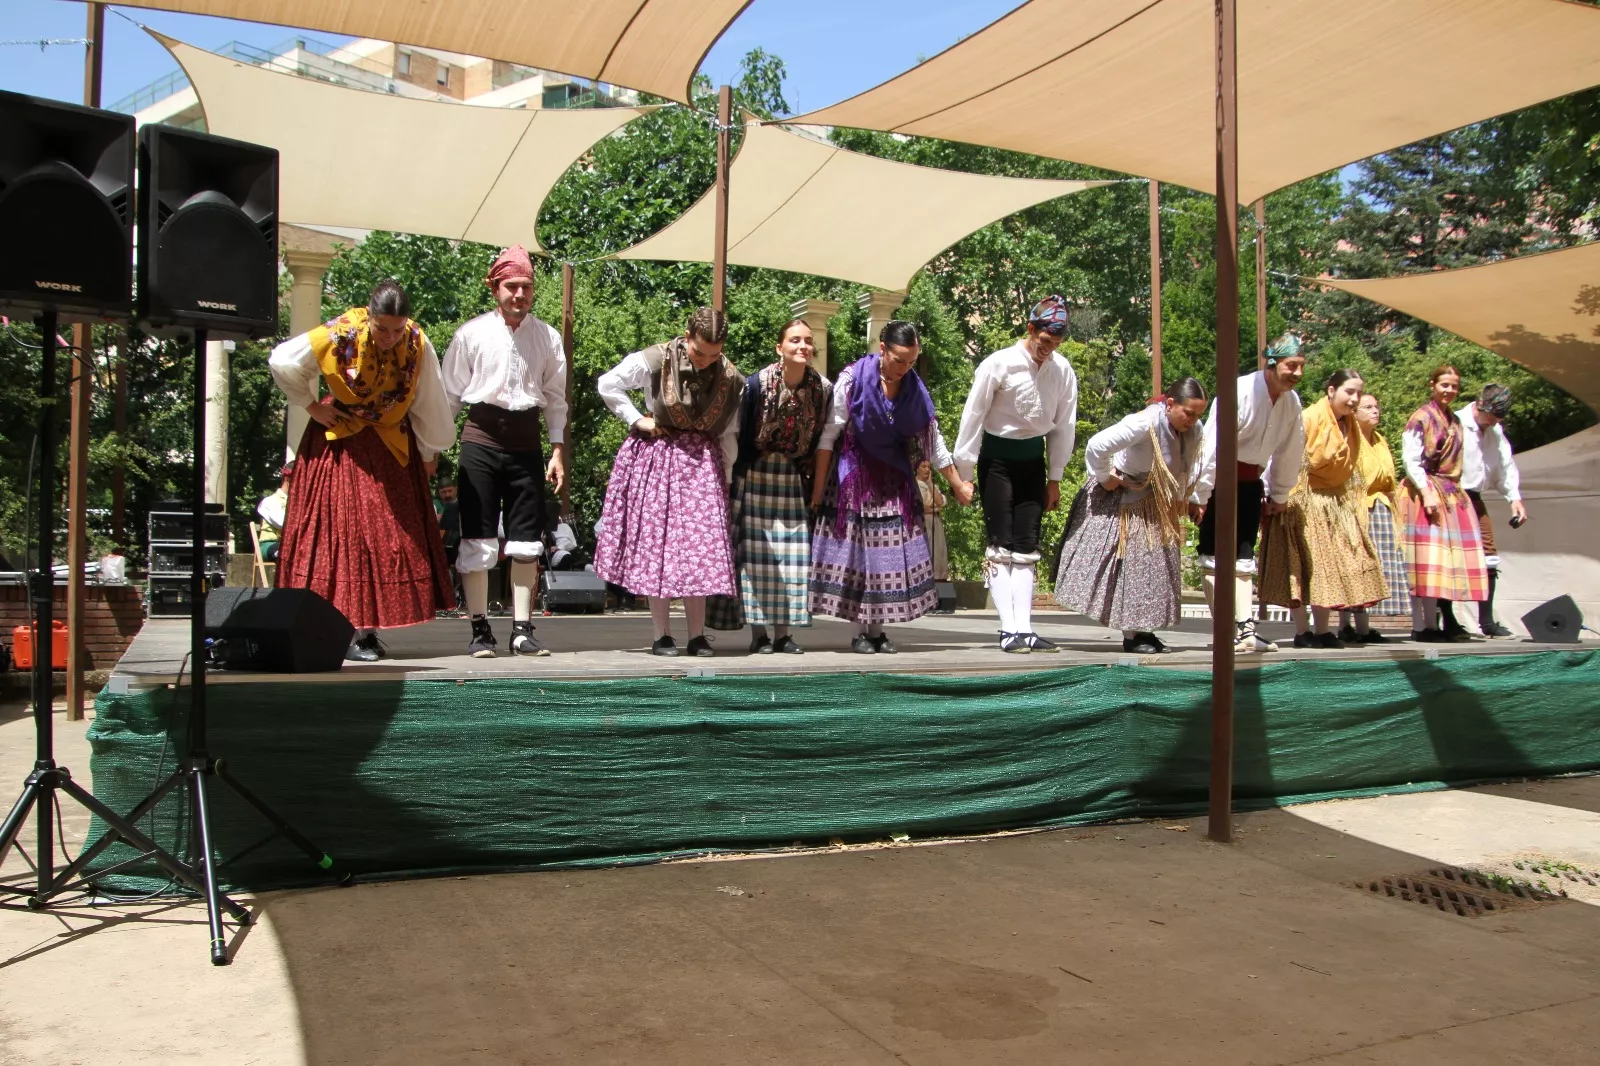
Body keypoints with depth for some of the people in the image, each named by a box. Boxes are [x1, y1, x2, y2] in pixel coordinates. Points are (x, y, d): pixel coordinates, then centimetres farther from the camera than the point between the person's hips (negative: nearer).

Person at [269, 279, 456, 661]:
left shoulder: (418, 345, -15)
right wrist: (312, 405, -4)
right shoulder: (337, 338, -19)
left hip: (391, 446, 2)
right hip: (339, 441, -2)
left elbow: (430, 404, -3)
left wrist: (429, 454, 5)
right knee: (337, 528, -6)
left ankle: (366, 630, 4)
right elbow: (282, 362, -5)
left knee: (390, 532, -2)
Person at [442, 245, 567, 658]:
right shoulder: (472, 334, 0)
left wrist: (558, 449, 4)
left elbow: (556, 397, 10)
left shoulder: (546, 336, 6)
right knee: (478, 541, 0)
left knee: (527, 541, 4)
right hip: (481, 440, -2)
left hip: (526, 443, 2)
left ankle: (522, 630, 11)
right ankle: (480, 630, 9)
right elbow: (449, 394, 4)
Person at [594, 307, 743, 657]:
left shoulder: (730, 379, 0)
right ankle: (662, 635, 6)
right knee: (654, 543, -2)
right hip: (655, 457, -2)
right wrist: (636, 420, -3)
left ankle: (697, 636, 4)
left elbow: (728, 435, 10)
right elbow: (607, 384, 4)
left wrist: (727, 480, 12)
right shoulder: (654, 361, -9)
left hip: (702, 461, 2)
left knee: (701, 547, -3)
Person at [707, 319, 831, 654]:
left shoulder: (823, 389, -5)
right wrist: (734, 480, -4)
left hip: (795, 478, 3)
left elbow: (822, 440, 4)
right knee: (757, 552, -2)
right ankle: (758, 634, 4)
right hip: (756, 476, -3)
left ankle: (784, 634, 9)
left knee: (793, 555, 2)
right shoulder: (757, 384, -13)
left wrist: (815, 482, 4)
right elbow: (739, 433, -6)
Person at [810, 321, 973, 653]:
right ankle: (860, 632, 6)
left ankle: (878, 631, 10)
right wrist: (818, 488, -10)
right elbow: (829, 435, -9)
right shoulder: (853, 379, -12)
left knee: (892, 552, 1)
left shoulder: (915, 389, 1)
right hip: (854, 476, -4)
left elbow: (934, 442, 9)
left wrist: (958, 486, 13)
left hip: (895, 482, 4)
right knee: (855, 551, -2)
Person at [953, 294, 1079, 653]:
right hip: (997, 458, -4)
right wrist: (963, 475, -9)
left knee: (1026, 547, 3)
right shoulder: (999, 365, -15)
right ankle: (1008, 629, -7)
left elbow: (1064, 424, 6)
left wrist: (1055, 478, 8)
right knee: (1001, 544, -7)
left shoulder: (1062, 370, -3)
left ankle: (1024, 629, 5)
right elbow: (972, 417, -10)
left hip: (1033, 459, 4)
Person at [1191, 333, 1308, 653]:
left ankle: (1246, 629, 7)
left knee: (1243, 556, 7)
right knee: (1214, 555, -5)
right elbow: (1213, 445, -22)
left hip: (1251, 481, 7)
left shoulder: (1291, 401, 1)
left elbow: (1289, 450, 12)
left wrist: (1279, 494, 18)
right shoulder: (1240, 392, -20)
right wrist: (1200, 495, -22)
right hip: (1219, 479, -7)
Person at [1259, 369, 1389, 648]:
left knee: (1330, 566, 8)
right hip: (1304, 501, -8)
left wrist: (1354, 504, 15)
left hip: (1336, 503, 8)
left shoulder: (1350, 426, 9)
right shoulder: (1310, 418, -14)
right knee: (1304, 565, -3)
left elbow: (1350, 469, 18)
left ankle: (1323, 629, 15)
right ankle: (1302, 631, 3)